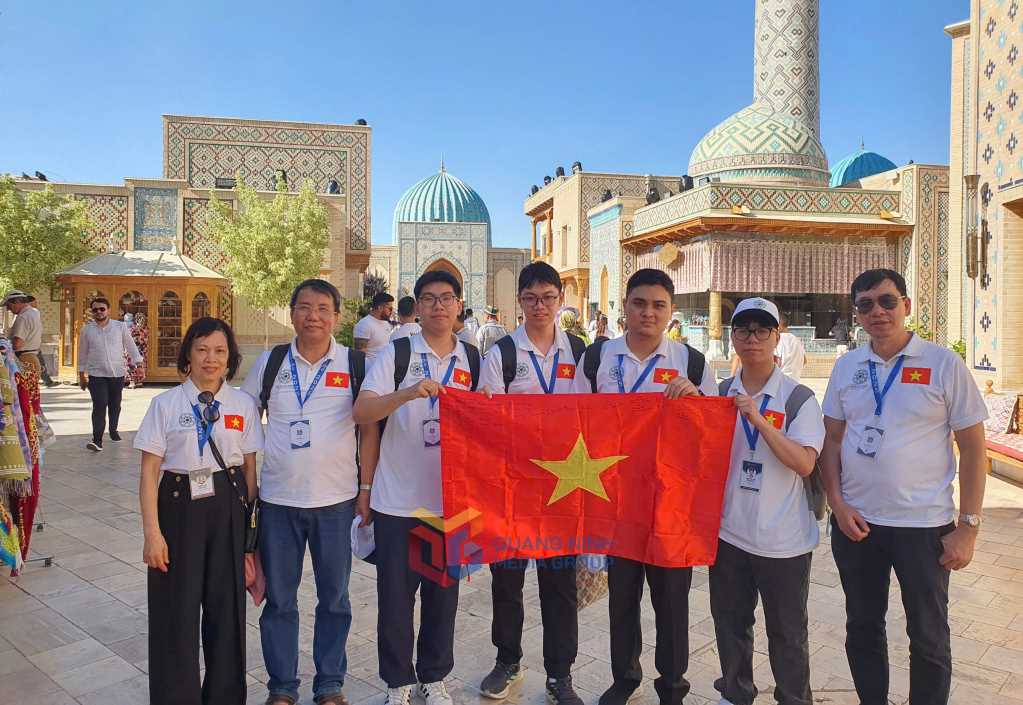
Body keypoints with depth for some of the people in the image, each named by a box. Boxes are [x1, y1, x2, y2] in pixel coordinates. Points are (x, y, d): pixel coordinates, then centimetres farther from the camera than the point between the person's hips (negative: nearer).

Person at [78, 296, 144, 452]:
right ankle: (97, 440, -10)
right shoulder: (87, 330, 3)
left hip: (117, 373, 1)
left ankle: (113, 430, 34)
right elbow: (83, 353, 11)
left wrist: (139, 365, -3)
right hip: (96, 374, -1)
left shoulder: (121, 327, 2)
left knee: (115, 405, 12)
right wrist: (82, 374, 14)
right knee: (99, 406, -11)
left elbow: (131, 346, 5)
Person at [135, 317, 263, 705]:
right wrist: (152, 531, -9)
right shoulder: (165, 404, -2)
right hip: (180, 503, -1)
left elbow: (250, 467, 4)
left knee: (226, 606, 11)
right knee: (176, 611, 6)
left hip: (229, 506, 1)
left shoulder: (244, 404, 2)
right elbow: (149, 470, -3)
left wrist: (251, 524, 3)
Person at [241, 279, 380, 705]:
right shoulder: (270, 363, 3)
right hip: (277, 498, 1)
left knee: (334, 597, 11)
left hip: (336, 499, -1)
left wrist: (367, 487, -2)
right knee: (279, 598, 11)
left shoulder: (356, 364, -2)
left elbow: (369, 428, 1)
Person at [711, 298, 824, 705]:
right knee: (730, 623, 18)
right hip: (727, 531, 4)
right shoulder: (720, 393, 3)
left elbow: (804, 464, -18)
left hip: (782, 538, -3)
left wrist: (758, 420, -25)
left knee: (787, 632, 12)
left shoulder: (798, 398, -8)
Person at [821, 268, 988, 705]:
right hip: (855, 522, 4)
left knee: (928, 637, 11)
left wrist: (968, 526, -8)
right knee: (862, 627, 17)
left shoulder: (944, 365, -6)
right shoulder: (847, 367, 3)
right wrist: (837, 503, -4)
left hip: (923, 525, -3)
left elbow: (973, 447, -5)